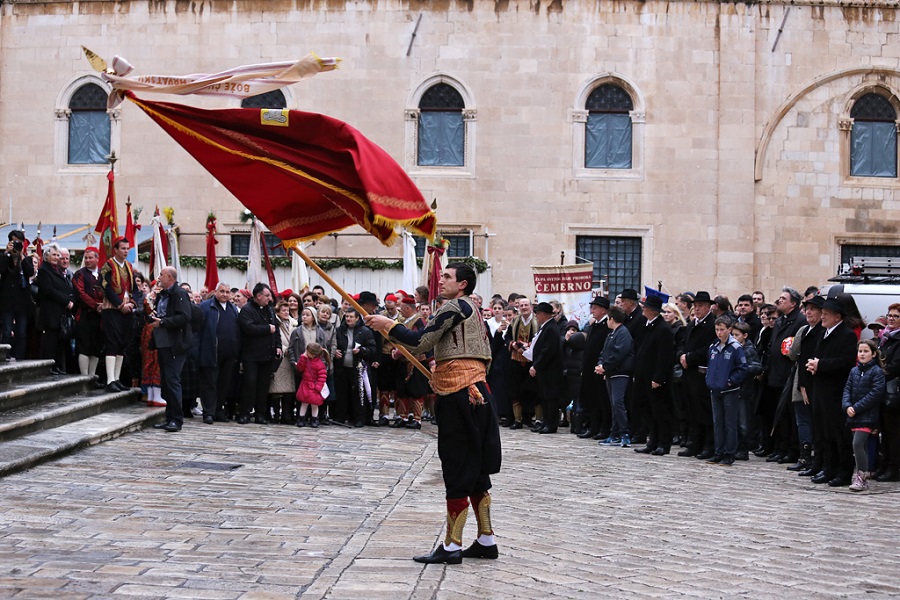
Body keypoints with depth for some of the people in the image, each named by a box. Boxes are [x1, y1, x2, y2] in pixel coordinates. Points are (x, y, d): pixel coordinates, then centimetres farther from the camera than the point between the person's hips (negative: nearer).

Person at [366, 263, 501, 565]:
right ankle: (486, 540, 16)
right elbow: (485, 356, 24)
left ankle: (452, 546, -5)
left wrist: (388, 325, -6)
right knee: (474, 471, 12)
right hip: (474, 389, 10)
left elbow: (421, 342, -15)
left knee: (458, 470, -8)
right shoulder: (473, 310, 21)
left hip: (459, 393, -10)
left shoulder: (455, 307, -9)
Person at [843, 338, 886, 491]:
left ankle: (862, 477, -10)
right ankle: (861, 476, 20)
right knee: (862, 446, 13)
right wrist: (847, 406, -9)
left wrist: (856, 407, -16)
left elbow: (875, 394, -14)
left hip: (868, 415, -6)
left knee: (858, 444, -15)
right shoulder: (854, 371, 12)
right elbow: (847, 389, 10)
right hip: (854, 416, 6)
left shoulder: (877, 372, -7)